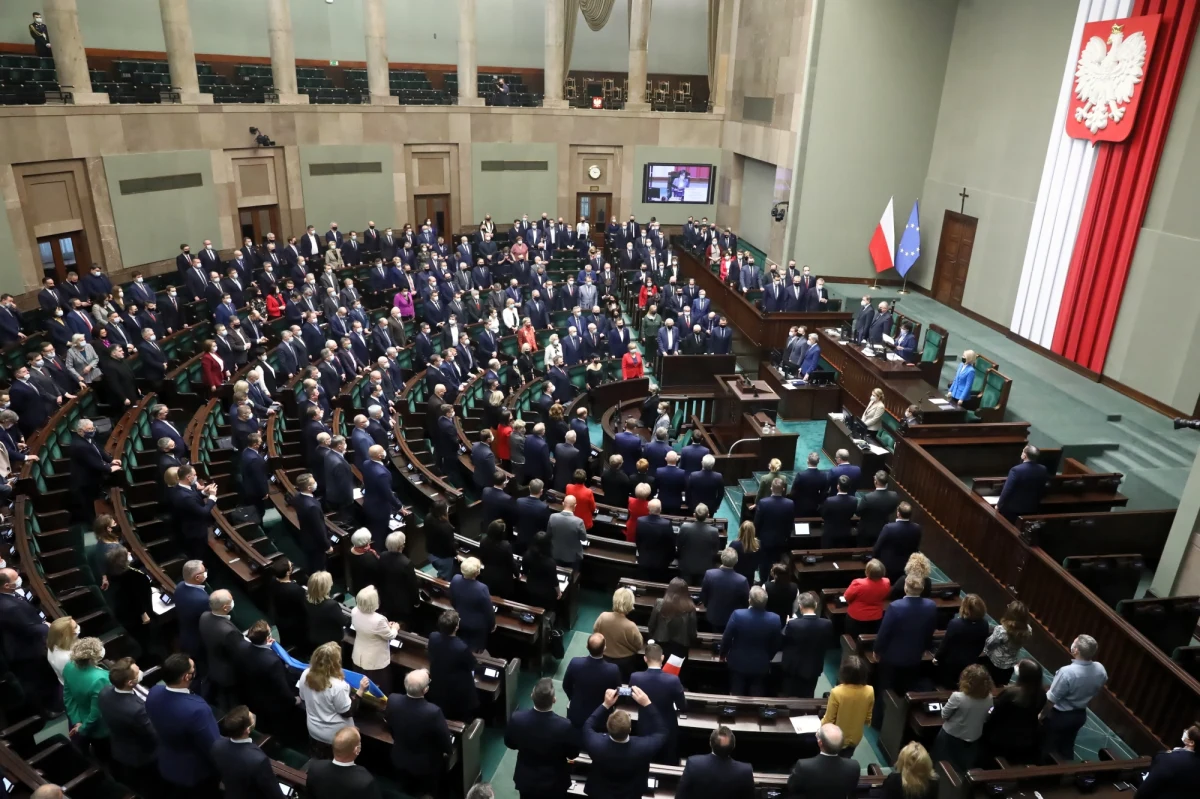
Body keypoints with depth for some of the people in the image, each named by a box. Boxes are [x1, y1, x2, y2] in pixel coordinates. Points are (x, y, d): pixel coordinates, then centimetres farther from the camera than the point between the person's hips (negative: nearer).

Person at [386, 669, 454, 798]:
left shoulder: (392, 700, -27)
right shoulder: (433, 711, -40)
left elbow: (389, 726, -4)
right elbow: (446, 742, -21)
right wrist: (448, 750, 3)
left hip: (400, 759, 4)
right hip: (426, 765, -4)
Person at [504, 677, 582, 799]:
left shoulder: (516, 718, -27)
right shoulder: (565, 726, -34)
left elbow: (509, 743, -5)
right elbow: (573, 754, -14)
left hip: (526, 781, 2)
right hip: (554, 784, -2)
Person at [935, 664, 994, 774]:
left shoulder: (957, 697, -32)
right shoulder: (989, 699, -18)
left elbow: (944, 715, -17)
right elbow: (985, 718, 0)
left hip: (951, 736, -4)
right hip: (973, 739, 4)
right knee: (966, 768, 29)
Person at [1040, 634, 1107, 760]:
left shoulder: (1067, 672, -35)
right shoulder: (1100, 670, -15)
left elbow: (1051, 699, -24)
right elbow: (1094, 693, 4)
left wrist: (1043, 714, -7)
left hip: (1059, 716, -6)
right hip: (1080, 715, 6)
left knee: (1047, 747, 16)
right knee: (1067, 746, 26)